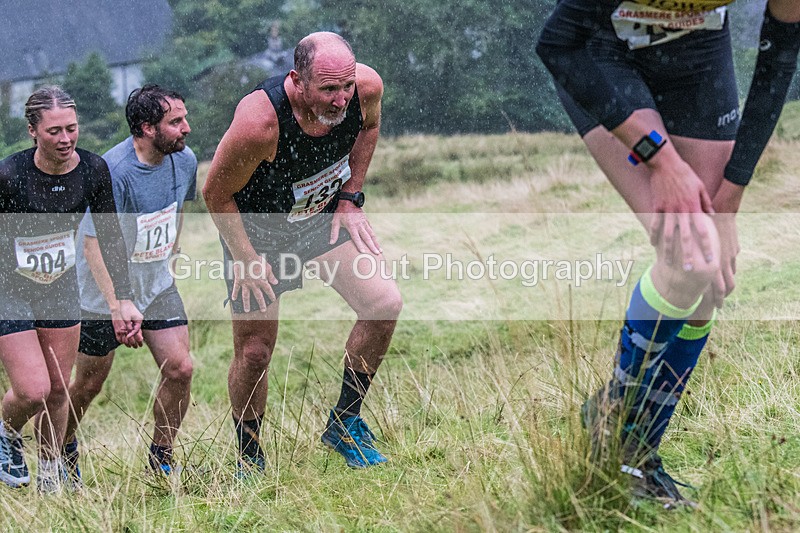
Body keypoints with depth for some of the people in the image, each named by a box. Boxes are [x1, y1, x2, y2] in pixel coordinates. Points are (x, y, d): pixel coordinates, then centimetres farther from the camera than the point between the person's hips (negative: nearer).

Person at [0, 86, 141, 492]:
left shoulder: (93, 170, -13)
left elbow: (110, 237, -4)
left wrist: (124, 301, -7)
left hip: (61, 287, 4)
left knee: (58, 389, 9)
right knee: (33, 391, -10)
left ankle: (50, 473, 29)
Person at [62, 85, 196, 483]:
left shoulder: (184, 160, -6)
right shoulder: (113, 171, -27)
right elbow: (93, 245, -26)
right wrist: (117, 306, -32)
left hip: (157, 285, 5)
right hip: (106, 291, -5)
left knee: (179, 368, -6)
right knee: (89, 384, 9)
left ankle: (161, 461, 12)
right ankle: (63, 450, 37)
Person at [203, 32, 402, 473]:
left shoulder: (367, 87, -24)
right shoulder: (259, 122, -37)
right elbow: (216, 194, -19)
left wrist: (349, 197, -1)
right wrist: (246, 258, -16)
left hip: (325, 216, 4)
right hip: (256, 228, -4)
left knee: (385, 303, -15)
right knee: (254, 352, 1)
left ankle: (344, 423, 4)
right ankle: (249, 462, 25)